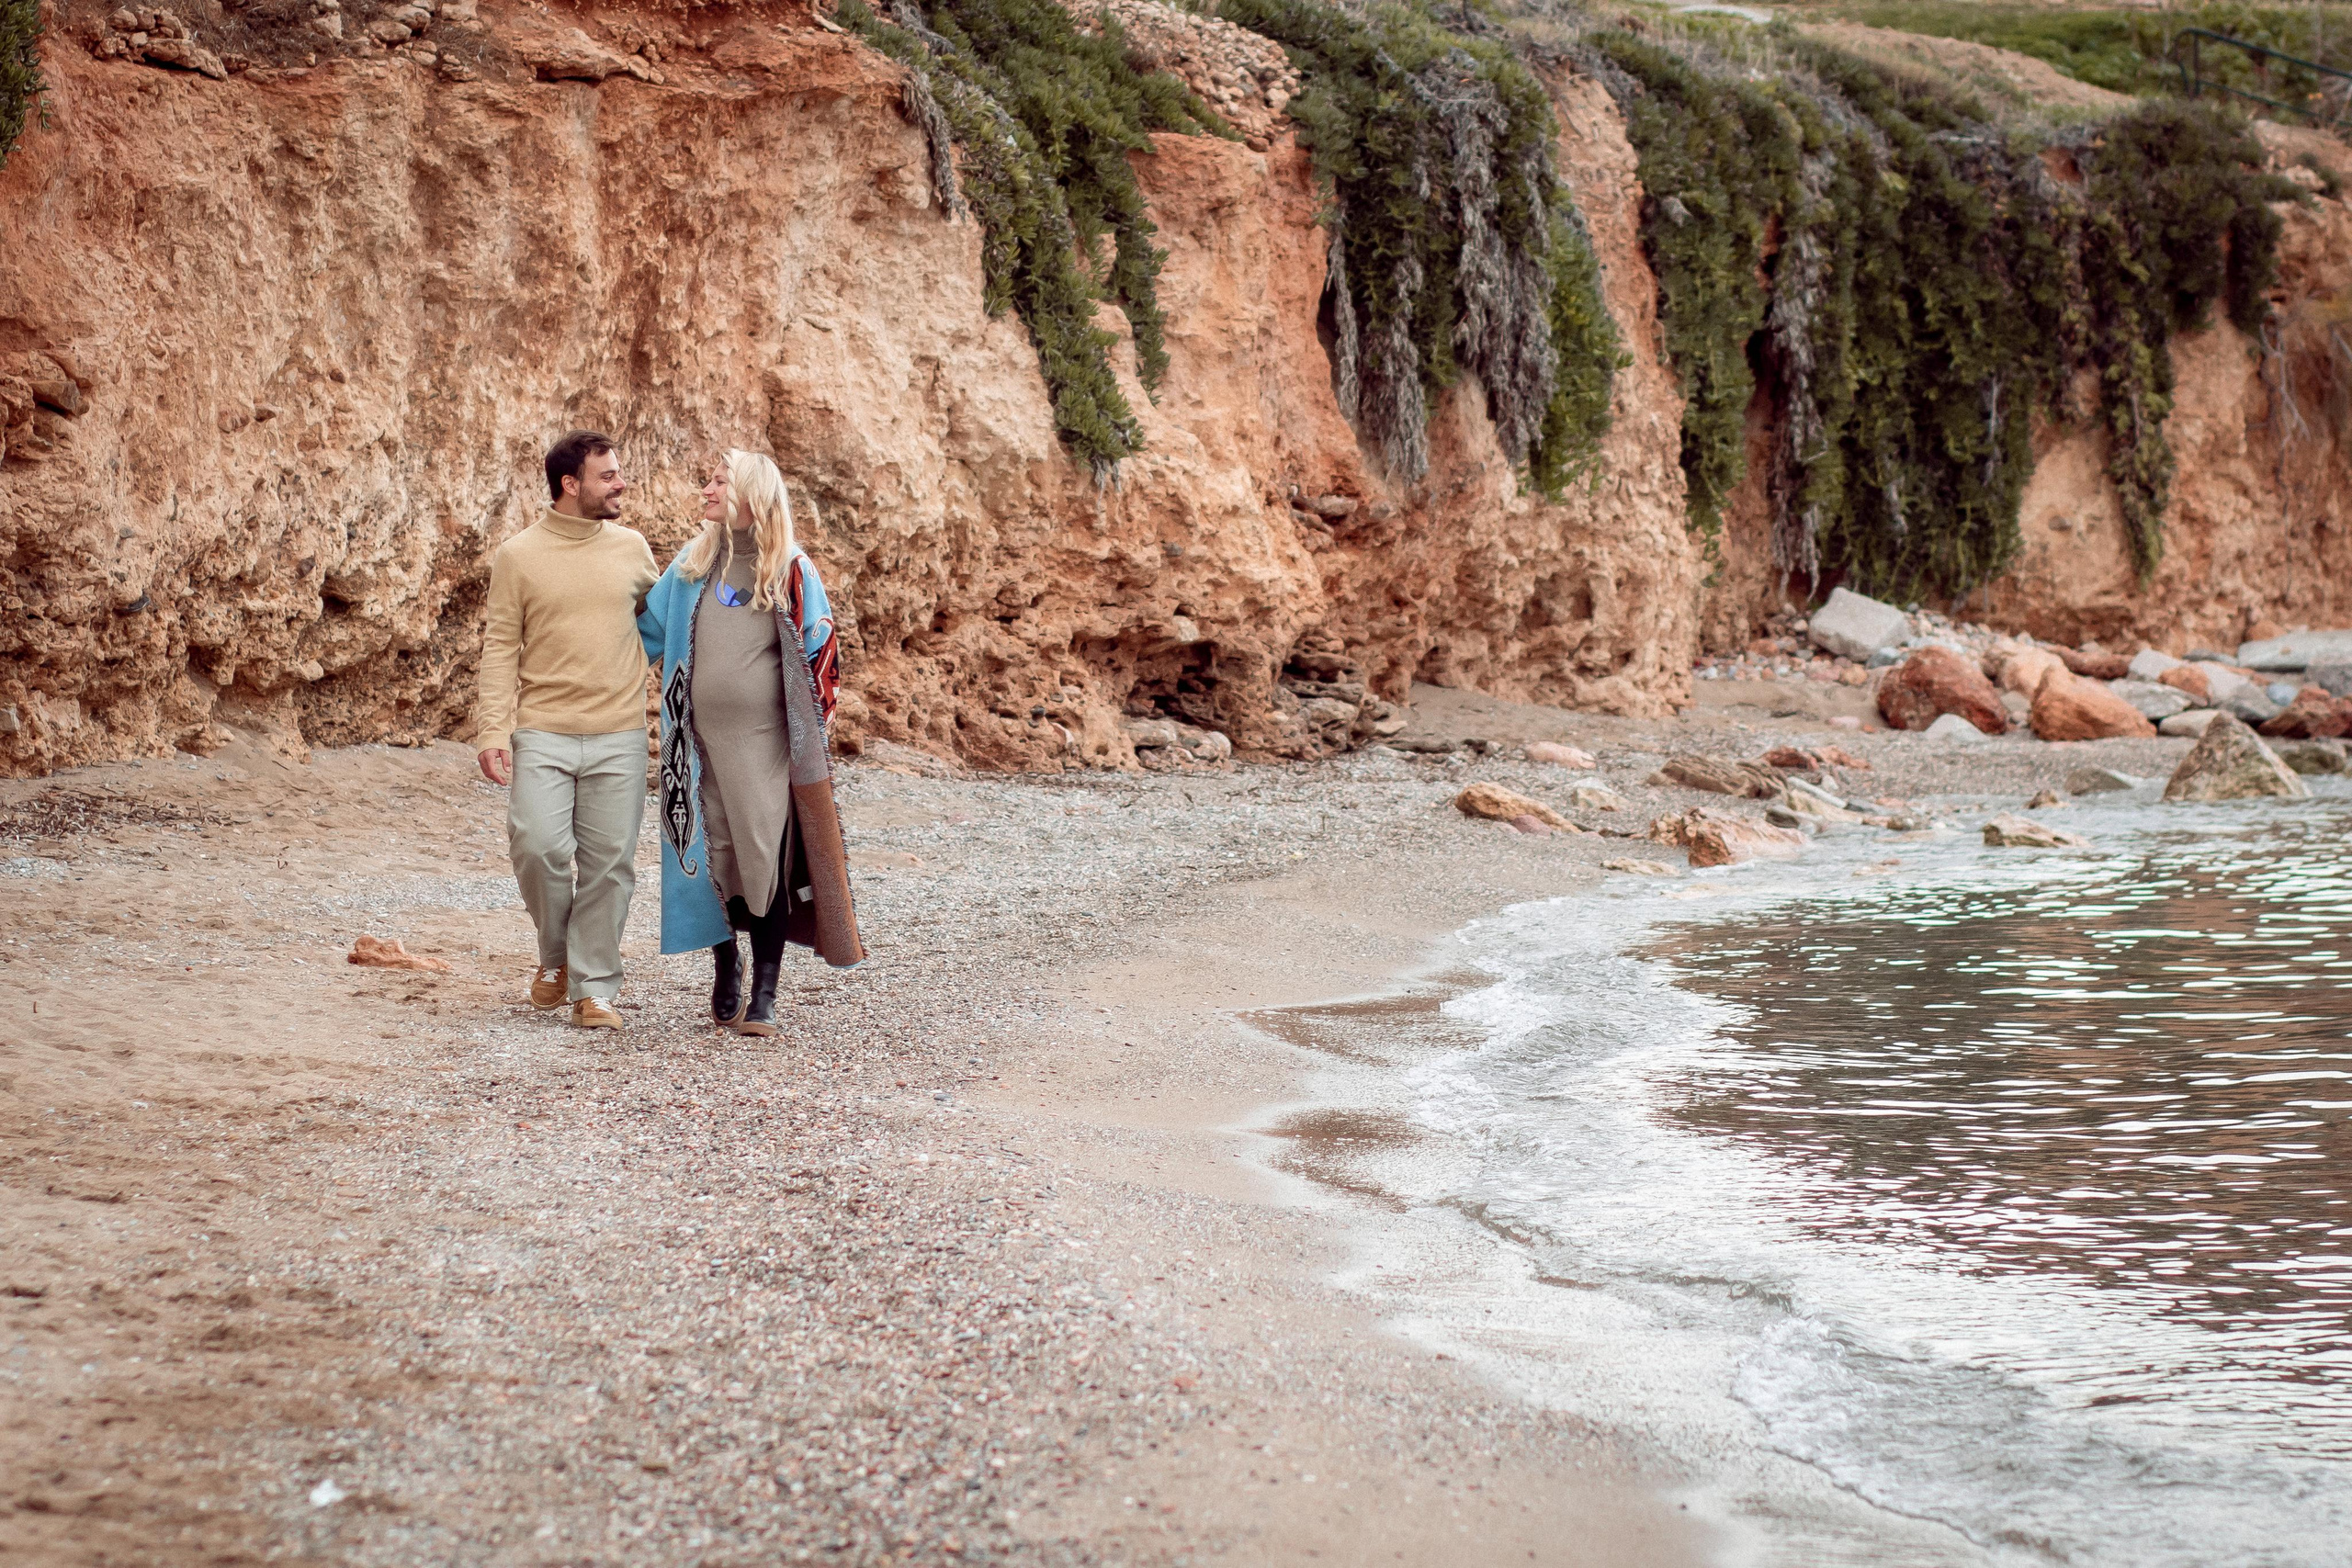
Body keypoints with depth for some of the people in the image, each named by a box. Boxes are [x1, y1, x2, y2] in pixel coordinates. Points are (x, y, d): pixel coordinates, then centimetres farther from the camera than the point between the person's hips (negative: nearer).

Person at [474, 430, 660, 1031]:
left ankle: (594, 987, 10)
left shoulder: (632, 548, 8)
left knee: (608, 861, 0)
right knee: (538, 845, -14)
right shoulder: (519, 555, 1)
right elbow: (501, 646, 0)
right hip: (542, 733, -2)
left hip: (619, 737, 2)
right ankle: (556, 954, 12)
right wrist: (493, 731, -8)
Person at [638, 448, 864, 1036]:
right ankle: (726, 970, 23)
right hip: (703, 736, 3)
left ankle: (763, 997, -4)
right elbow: (649, 627, 20)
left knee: (767, 858, -7)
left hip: (766, 738, -3)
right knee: (713, 855, 4)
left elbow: (818, 653, 6)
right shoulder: (693, 564, 8)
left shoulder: (791, 569, 0)